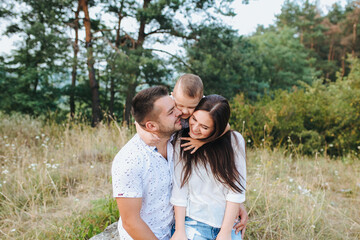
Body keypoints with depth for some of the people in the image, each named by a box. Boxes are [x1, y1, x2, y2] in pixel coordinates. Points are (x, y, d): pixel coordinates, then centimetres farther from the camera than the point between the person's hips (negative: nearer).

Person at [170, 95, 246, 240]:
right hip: (194, 225, 0)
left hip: (228, 224, 1)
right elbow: (179, 191, -8)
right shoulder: (182, 144, -6)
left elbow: (236, 190, -8)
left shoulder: (235, 141, -8)